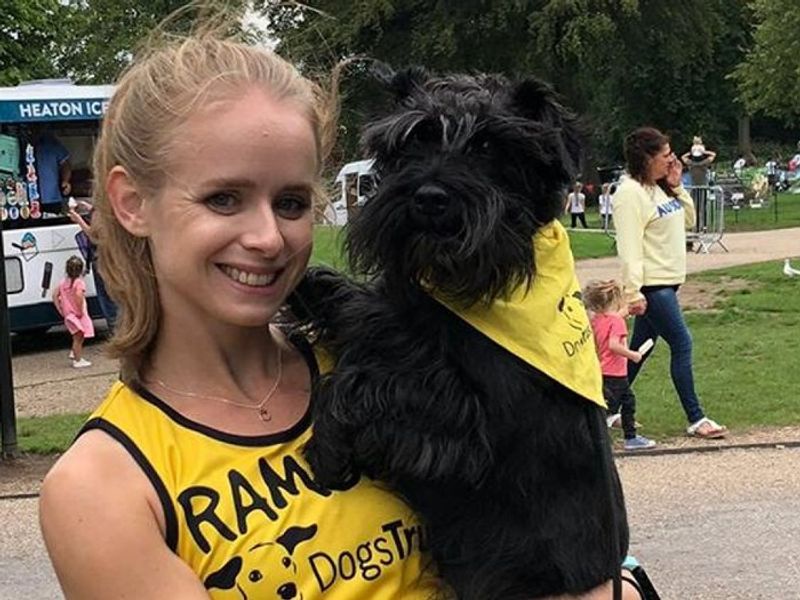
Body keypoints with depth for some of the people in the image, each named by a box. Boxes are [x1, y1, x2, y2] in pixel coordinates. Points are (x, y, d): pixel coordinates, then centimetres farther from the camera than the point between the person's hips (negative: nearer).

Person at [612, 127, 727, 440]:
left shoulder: (657, 189, 13)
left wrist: (677, 187, 7)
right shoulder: (630, 194, -16)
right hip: (651, 286, -10)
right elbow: (629, 247, -21)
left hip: (666, 282, 10)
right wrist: (633, 292, -25)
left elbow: (688, 219, 19)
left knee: (640, 349, 14)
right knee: (682, 344, -8)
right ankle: (695, 419, -2)